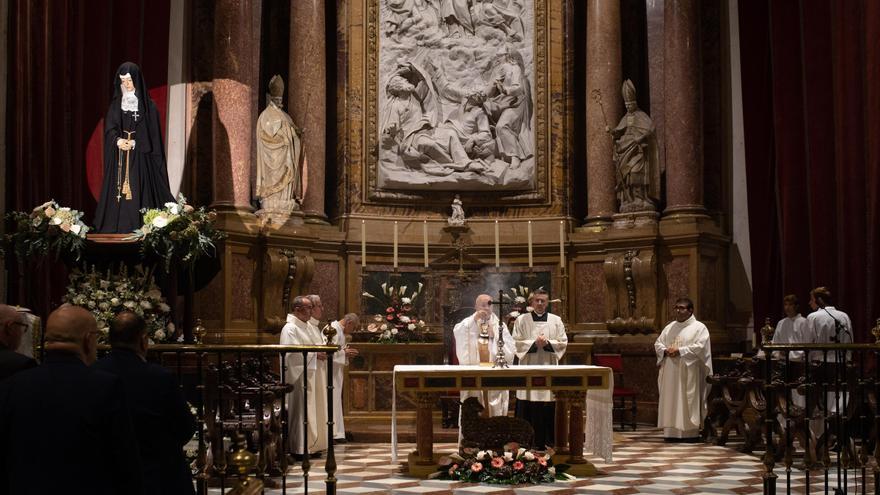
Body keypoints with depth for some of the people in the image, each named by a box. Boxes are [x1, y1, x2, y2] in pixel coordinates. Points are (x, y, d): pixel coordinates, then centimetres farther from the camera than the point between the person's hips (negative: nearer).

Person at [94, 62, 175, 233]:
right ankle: (117, 230, -1)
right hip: (119, 159, 3)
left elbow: (151, 131, -3)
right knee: (118, 192, -2)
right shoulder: (115, 104, 10)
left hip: (140, 157, -3)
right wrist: (118, 140, -19)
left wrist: (134, 143, -18)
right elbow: (109, 128, 2)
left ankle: (139, 229, -8)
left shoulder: (148, 105, 1)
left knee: (138, 192, -9)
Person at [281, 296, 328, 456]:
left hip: (314, 376, 9)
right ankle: (300, 448, -1)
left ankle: (313, 445, 16)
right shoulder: (290, 329, -11)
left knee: (315, 411, 10)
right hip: (301, 377, -9)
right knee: (302, 412, -6)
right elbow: (292, 353, -21)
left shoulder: (311, 328, 16)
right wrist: (315, 354, -18)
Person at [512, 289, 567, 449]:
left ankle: (548, 440, 7)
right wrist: (534, 343, -14)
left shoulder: (556, 320, 9)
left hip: (549, 368, 1)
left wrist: (548, 343, -12)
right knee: (528, 407, -2)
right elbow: (517, 343, -1)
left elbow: (563, 342, 4)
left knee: (549, 407, 0)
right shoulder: (522, 320, 6)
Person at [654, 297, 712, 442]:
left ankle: (690, 431, -2)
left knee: (688, 401, -6)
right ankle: (672, 431, 5)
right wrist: (666, 350, -7)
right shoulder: (670, 327, 17)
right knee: (670, 400, 2)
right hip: (670, 373, 5)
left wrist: (679, 350, -17)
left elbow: (700, 346, -13)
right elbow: (658, 343, 15)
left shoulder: (699, 327, 0)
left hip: (688, 372, -5)